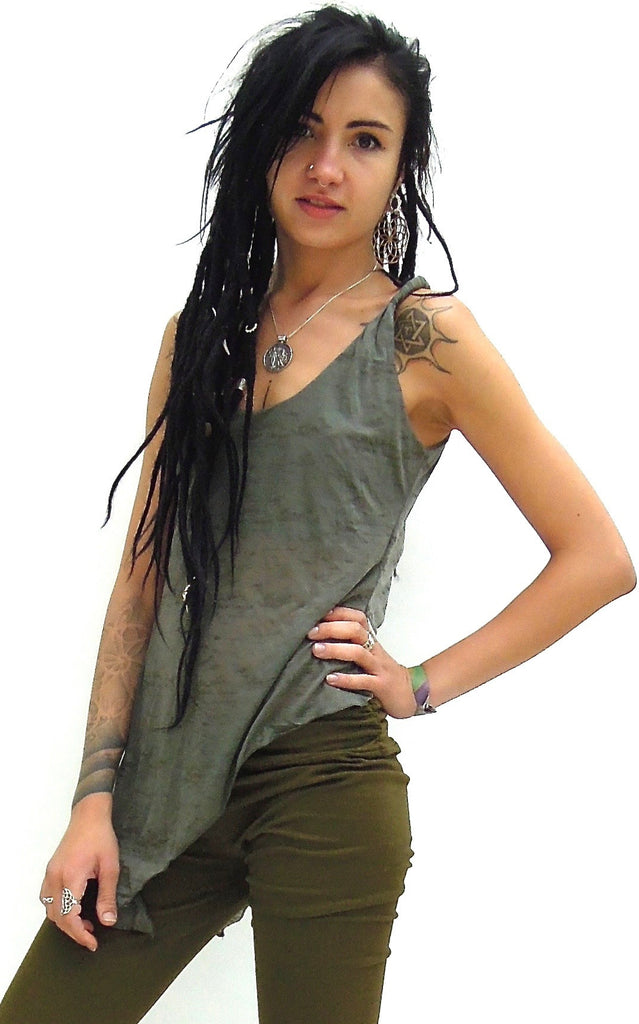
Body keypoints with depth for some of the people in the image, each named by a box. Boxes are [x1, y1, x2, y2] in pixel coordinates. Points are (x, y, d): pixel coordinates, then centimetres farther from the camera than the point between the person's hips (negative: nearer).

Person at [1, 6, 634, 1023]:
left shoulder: (425, 337, -3)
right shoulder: (201, 334, 11)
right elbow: (143, 576, 9)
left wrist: (425, 684, -5)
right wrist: (96, 797, 2)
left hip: (320, 780, -4)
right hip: (167, 779, 5)